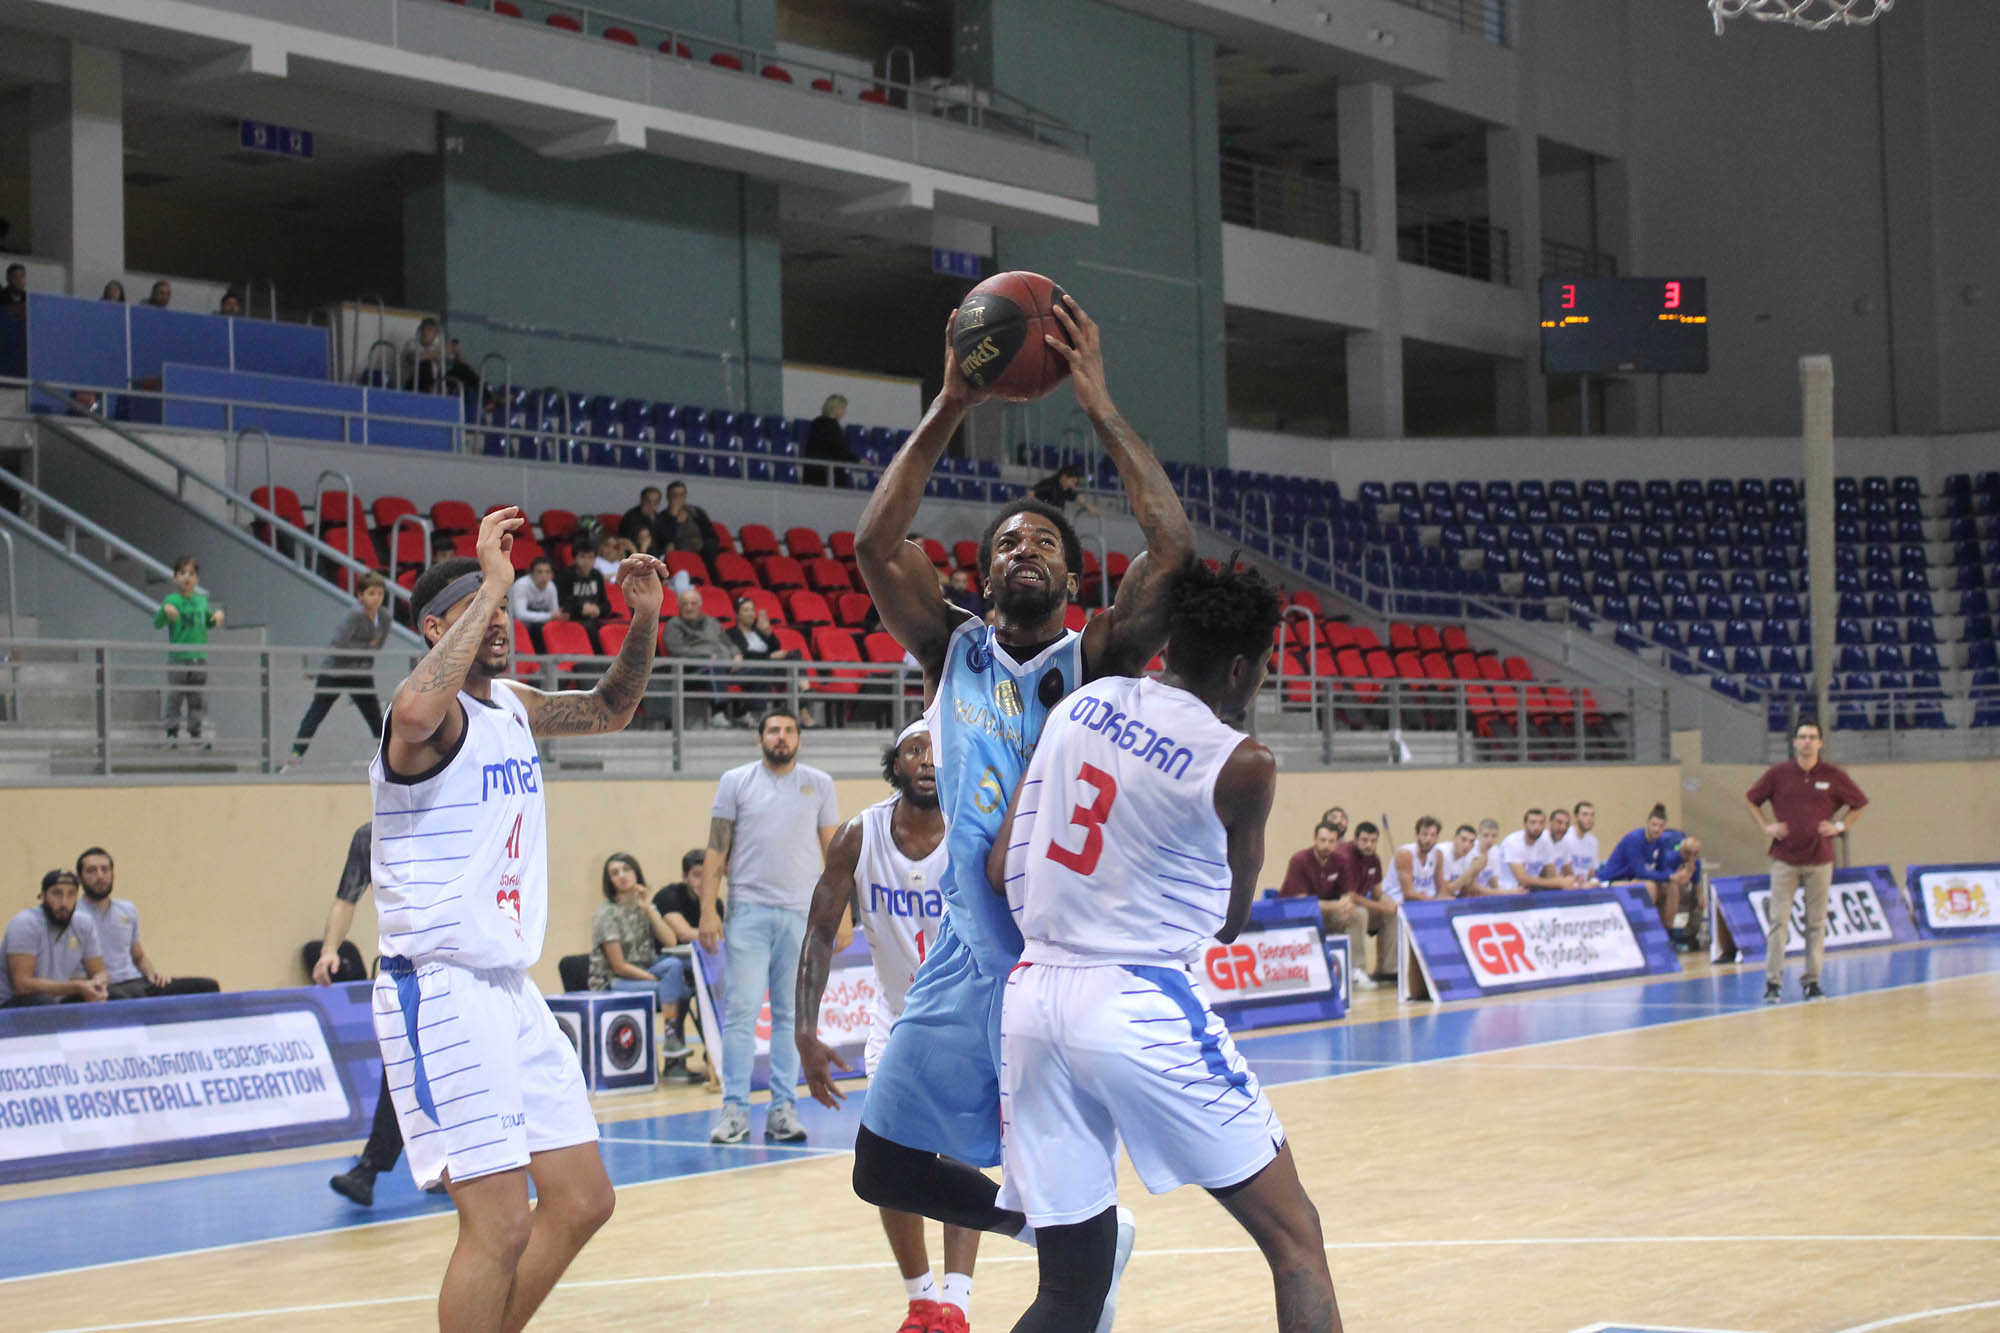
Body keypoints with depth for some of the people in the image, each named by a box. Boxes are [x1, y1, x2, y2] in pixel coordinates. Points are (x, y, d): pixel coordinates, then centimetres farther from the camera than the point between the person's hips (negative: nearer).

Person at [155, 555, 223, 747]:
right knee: (175, 696, -2)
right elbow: (157, 623, -13)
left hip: (199, 657, 5)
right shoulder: (172, 600, -6)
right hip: (178, 657, -5)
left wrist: (218, 614, 3)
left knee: (198, 698, 7)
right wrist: (164, 610, -32)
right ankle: (172, 733, 5)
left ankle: (195, 733, 15)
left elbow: (209, 623, 24)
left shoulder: (202, 600, 9)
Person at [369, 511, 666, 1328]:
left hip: (511, 987, 9)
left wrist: (644, 621, 11)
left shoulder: (514, 707, 12)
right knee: (500, 1225, -12)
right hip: (441, 992, -9)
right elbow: (415, 710, -40)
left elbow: (609, 711, 29)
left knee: (583, 1201, 11)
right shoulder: (437, 714, -14)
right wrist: (490, 581, -32)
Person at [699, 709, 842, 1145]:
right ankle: (735, 1110, -2)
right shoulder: (735, 782, 5)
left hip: (802, 913, 1)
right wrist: (708, 909, -4)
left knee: (791, 1015, 4)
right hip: (748, 910, -1)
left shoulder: (819, 784, 8)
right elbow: (717, 848, 4)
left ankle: (783, 1110, 8)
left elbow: (834, 851, 9)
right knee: (740, 1011, -5)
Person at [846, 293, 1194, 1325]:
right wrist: (948, 410, -12)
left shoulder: (1093, 660, -3)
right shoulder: (955, 651, 6)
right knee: (886, 1166, 8)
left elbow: (1173, 551, -18)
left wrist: (1099, 408, -17)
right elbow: (876, 544, -7)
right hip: (968, 952, 4)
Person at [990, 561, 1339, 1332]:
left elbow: (1001, 870, 10)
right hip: (1139, 1005, -6)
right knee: (1294, 1239, 7)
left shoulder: (1081, 704, 11)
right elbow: (1228, 922, 10)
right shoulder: (1241, 764, -5)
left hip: (1031, 1001, 6)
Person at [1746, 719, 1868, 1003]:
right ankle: (1773, 982, -3)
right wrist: (1766, 826, 2)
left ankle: (1812, 981, 10)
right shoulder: (1777, 774, 1)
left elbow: (1859, 803, 15)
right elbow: (1750, 799, 14)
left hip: (1820, 860, 1)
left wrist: (1840, 825, 2)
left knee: (1816, 923, 3)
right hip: (1785, 859, -1)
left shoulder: (1833, 775, 2)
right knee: (1779, 921, -5)